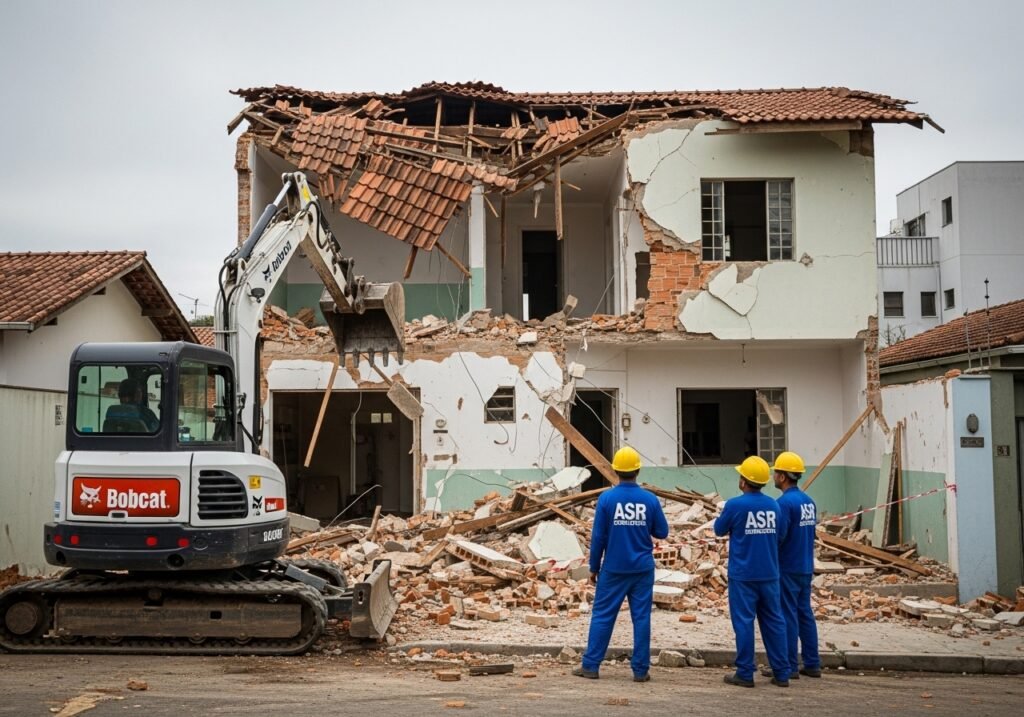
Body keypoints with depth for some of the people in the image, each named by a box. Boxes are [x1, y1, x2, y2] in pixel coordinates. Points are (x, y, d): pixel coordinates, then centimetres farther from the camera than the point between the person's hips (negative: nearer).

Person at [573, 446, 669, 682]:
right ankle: (640, 670, 7)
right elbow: (662, 532, 5)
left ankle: (590, 665, 9)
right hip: (642, 569, 1)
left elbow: (598, 537, -5)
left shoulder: (606, 498, -8)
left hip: (613, 568, -1)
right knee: (641, 617, 5)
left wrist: (594, 567, 4)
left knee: (602, 615, 6)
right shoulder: (650, 499, -5)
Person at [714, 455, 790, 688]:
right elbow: (781, 531, 12)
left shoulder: (735, 505, -12)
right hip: (769, 574, 4)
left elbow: (719, 530, 1)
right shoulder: (773, 505, 1)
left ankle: (745, 674, 4)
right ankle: (781, 673, 13)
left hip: (743, 575, -4)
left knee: (744, 622, 2)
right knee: (773, 621, 10)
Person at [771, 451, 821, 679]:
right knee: (805, 613, 12)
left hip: (788, 568, -8)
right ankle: (812, 664, 16)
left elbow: (777, 537, -19)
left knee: (788, 616, -2)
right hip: (806, 567, 8)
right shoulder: (808, 501, 9)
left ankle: (790, 667, 2)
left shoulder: (785, 502, -17)